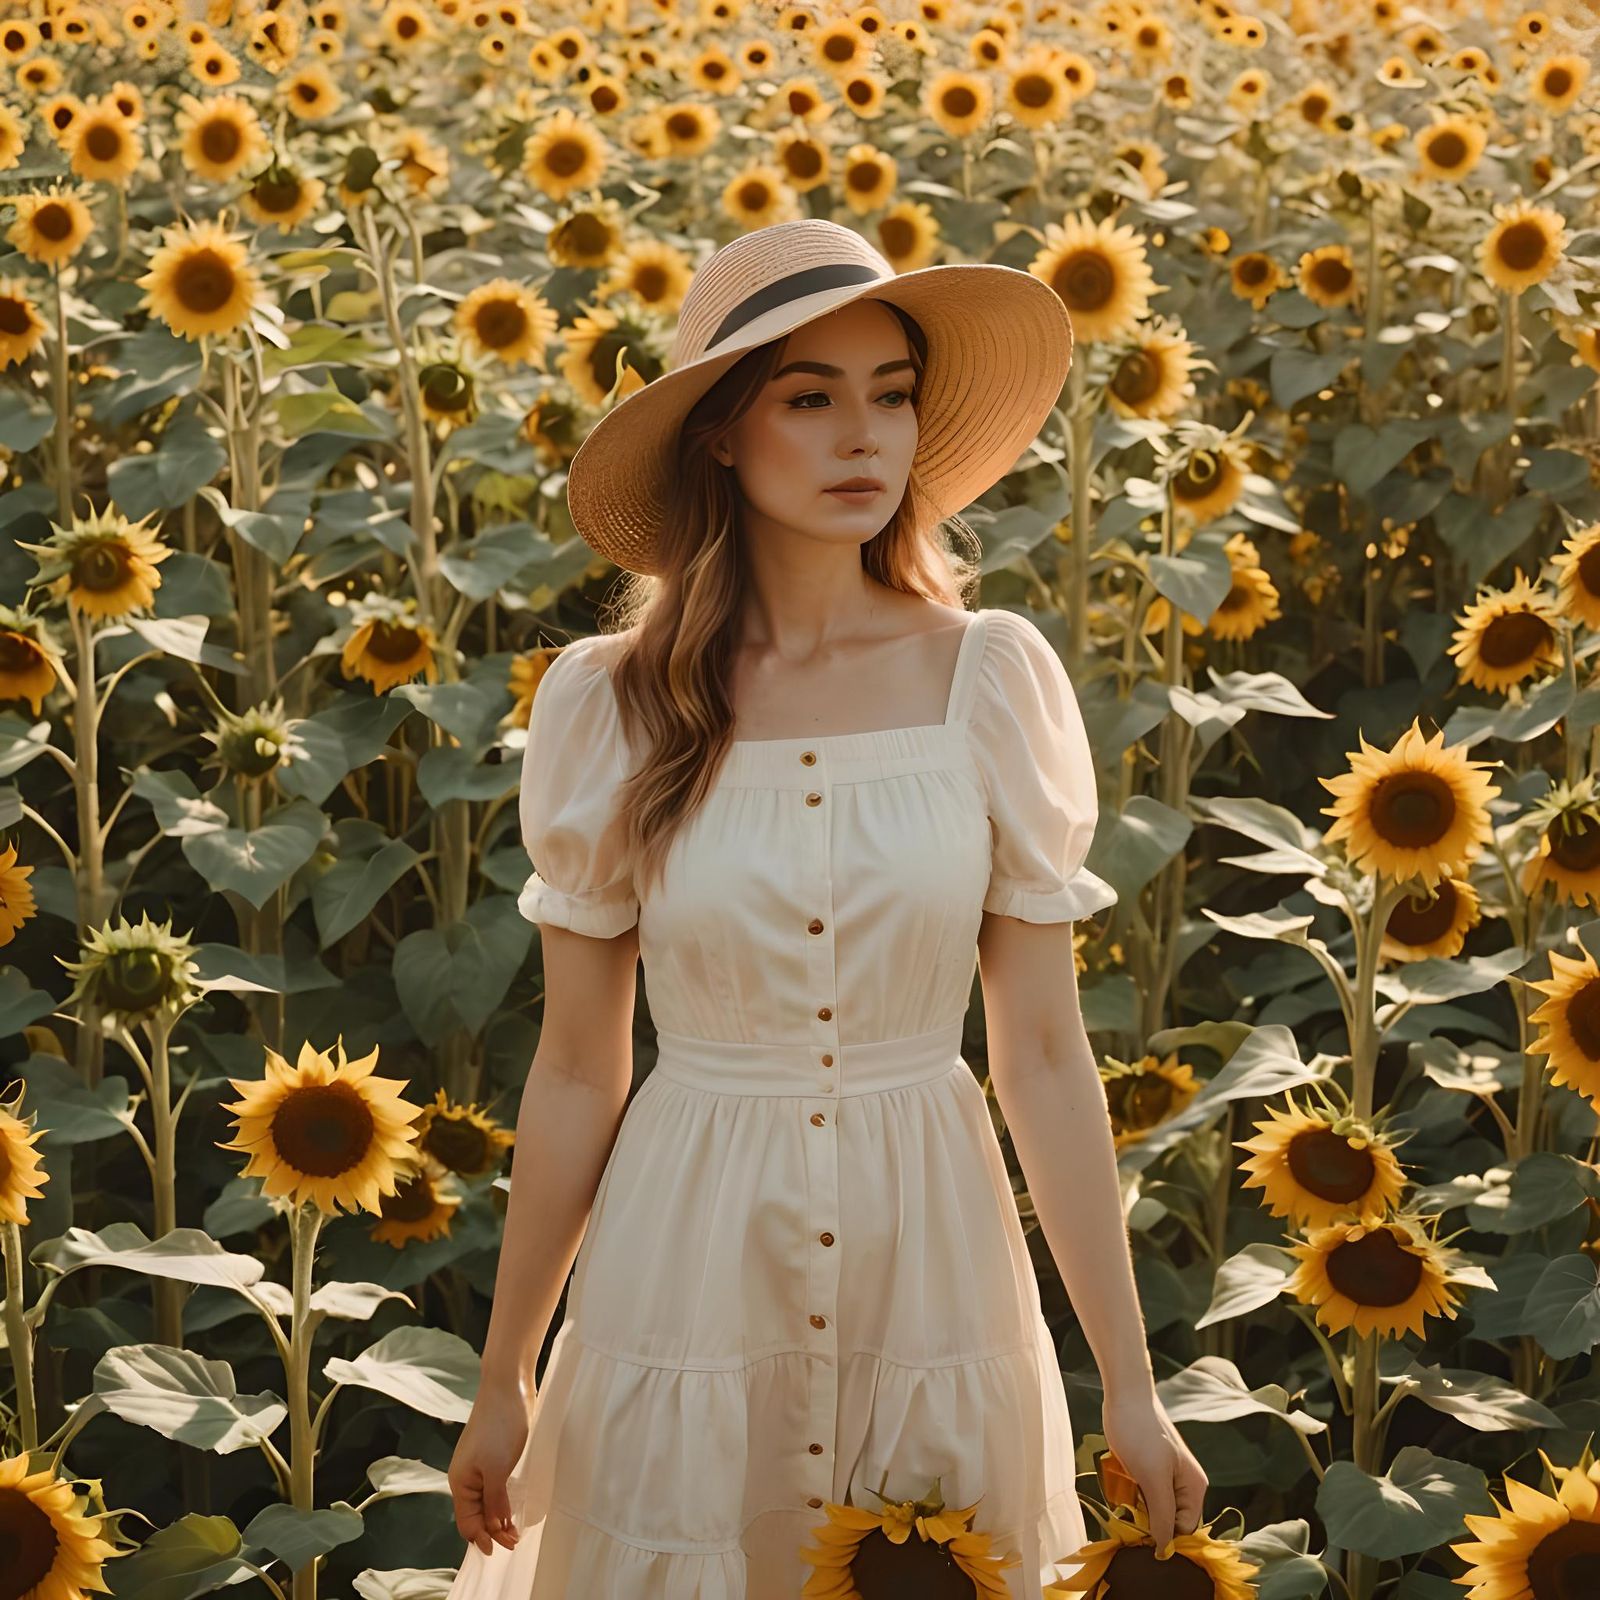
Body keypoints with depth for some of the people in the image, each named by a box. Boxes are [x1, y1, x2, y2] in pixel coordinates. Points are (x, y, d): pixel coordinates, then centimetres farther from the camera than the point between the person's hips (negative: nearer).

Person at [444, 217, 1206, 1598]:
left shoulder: (992, 680, -5)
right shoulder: (612, 706, -6)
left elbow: (1046, 1056, -2)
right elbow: (576, 1072, 2)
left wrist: (1132, 1386, -1)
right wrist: (504, 1381, 7)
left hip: (930, 1265, 1)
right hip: (688, 1268, 0)